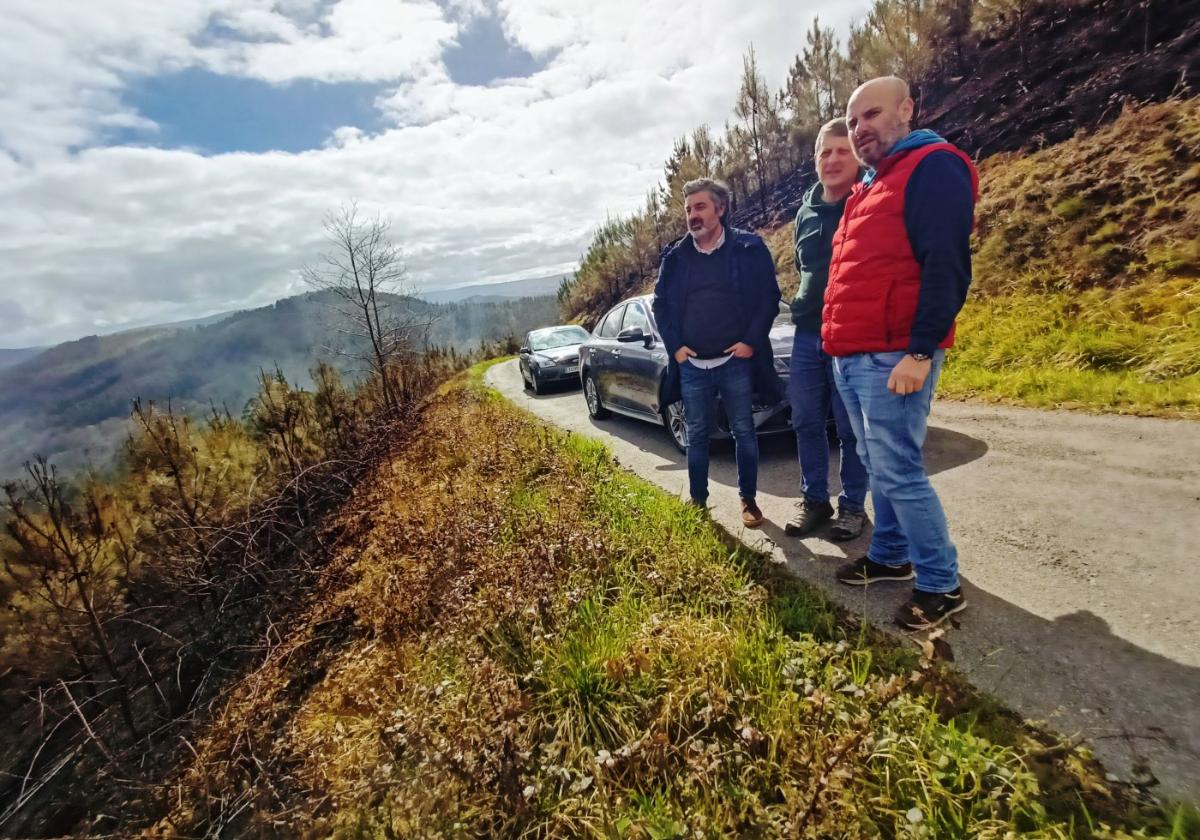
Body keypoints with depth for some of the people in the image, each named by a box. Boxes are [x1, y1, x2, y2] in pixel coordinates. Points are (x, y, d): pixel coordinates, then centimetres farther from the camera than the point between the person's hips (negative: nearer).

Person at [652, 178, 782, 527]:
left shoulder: (749, 247, -1)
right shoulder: (675, 257, 7)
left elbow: (769, 297, -2)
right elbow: (660, 304, 10)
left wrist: (752, 340, -12)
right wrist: (675, 346, -1)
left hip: (736, 361, -2)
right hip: (691, 365, 3)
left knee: (744, 432, 7)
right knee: (696, 436, 10)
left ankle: (749, 500, 23)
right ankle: (698, 501, 24)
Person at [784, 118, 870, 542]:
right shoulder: (806, 211, 13)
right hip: (807, 334, 6)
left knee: (851, 427, 2)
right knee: (806, 421, 8)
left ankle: (853, 505, 17)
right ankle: (814, 499, 21)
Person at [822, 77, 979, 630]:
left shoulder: (933, 167, -5)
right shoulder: (867, 188, 23)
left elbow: (946, 267, -16)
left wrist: (919, 352, -22)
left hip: (892, 358, -9)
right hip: (850, 357, 9)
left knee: (898, 471, -6)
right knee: (878, 467, 15)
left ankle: (941, 584, 9)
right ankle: (890, 556, 29)